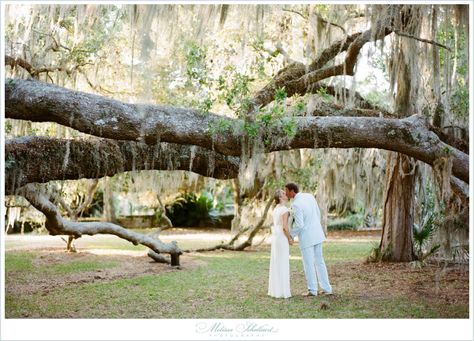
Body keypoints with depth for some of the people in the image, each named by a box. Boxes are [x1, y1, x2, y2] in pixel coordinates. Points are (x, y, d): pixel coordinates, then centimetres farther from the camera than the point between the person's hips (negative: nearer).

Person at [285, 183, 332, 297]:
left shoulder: (296, 205, -22)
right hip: (317, 234, 8)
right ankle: (326, 288, 16)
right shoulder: (310, 196, 3)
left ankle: (312, 290, 13)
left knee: (308, 264, 5)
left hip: (306, 237, -7)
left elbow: (299, 225, -23)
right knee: (319, 261, 15)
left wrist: (291, 235, -5)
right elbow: (318, 215, 10)